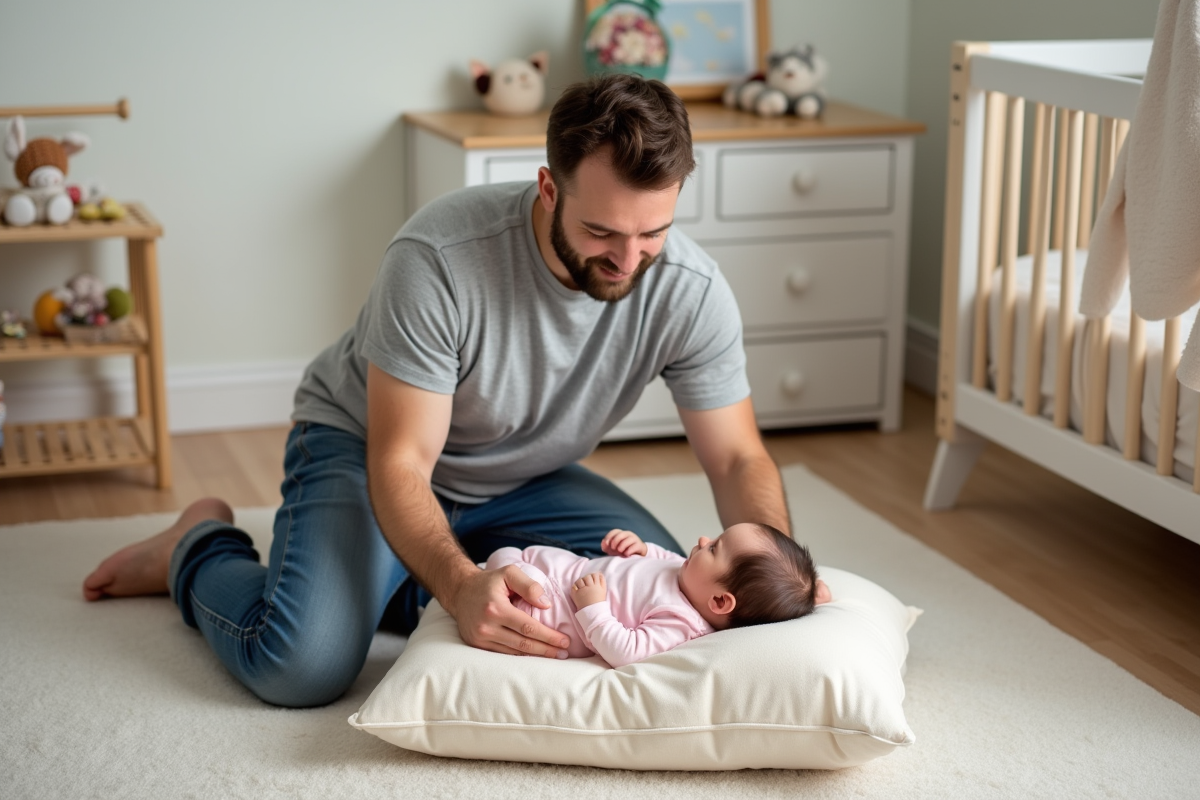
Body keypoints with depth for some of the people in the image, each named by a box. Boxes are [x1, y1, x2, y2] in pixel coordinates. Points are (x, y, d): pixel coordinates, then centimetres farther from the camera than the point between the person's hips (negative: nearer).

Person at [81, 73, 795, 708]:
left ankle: (409, 583, 5)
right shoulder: (440, 258, -34)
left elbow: (738, 459, -13)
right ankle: (199, 550, 10)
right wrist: (462, 587, -49)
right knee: (302, 668, -27)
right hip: (364, 448, -5)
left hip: (521, 479, 5)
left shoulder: (690, 289, -21)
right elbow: (399, 464, -31)